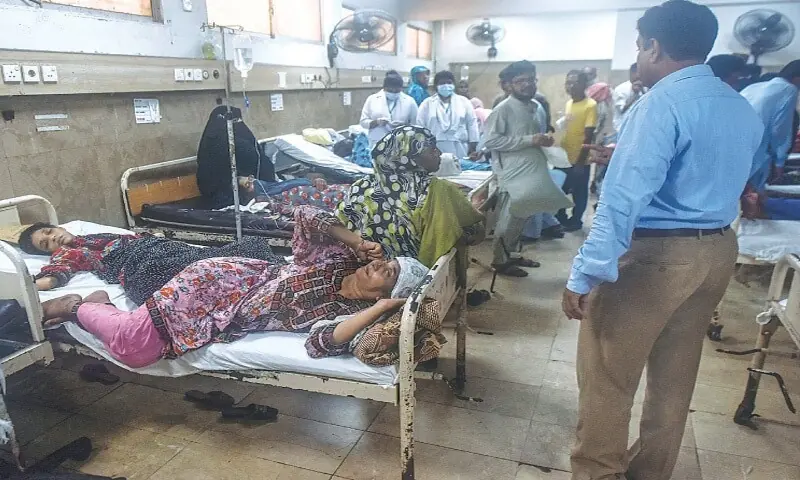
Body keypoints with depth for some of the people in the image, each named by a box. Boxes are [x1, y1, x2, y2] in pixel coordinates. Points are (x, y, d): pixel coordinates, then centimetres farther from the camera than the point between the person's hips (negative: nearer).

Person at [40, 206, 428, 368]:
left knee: (134, 354, 2)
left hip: (229, 322, 2)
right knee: (131, 342, -9)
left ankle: (96, 304, 32)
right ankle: (78, 306, 22)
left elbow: (320, 344, -29)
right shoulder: (338, 258, -11)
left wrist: (380, 309, -29)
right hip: (226, 278, -2)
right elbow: (304, 216, -11)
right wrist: (358, 242, -15)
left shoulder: (347, 311, -12)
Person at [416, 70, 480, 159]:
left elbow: (472, 124, 10)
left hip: (459, 150, 1)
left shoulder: (464, 101, 11)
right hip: (434, 150, -1)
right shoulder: (427, 103, 9)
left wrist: (473, 147, 4)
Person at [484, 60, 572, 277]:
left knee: (521, 218, 15)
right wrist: (529, 140, -21)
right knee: (508, 219, -2)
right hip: (514, 174, -8)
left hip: (533, 171, 8)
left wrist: (545, 139, 3)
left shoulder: (535, 107, 14)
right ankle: (499, 259, 11)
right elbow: (491, 140, -20)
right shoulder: (503, 109, -11)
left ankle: (512, 254, 29)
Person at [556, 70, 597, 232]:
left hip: (579, 159, -7)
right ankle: (561, 219, 29)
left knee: (579, 192, 9)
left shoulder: (590, 105, -14)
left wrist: (581, 161, -19)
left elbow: (589, 136, -17)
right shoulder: (568, 103, 8)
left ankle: (576, 220, 23)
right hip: (564, 157, 7)